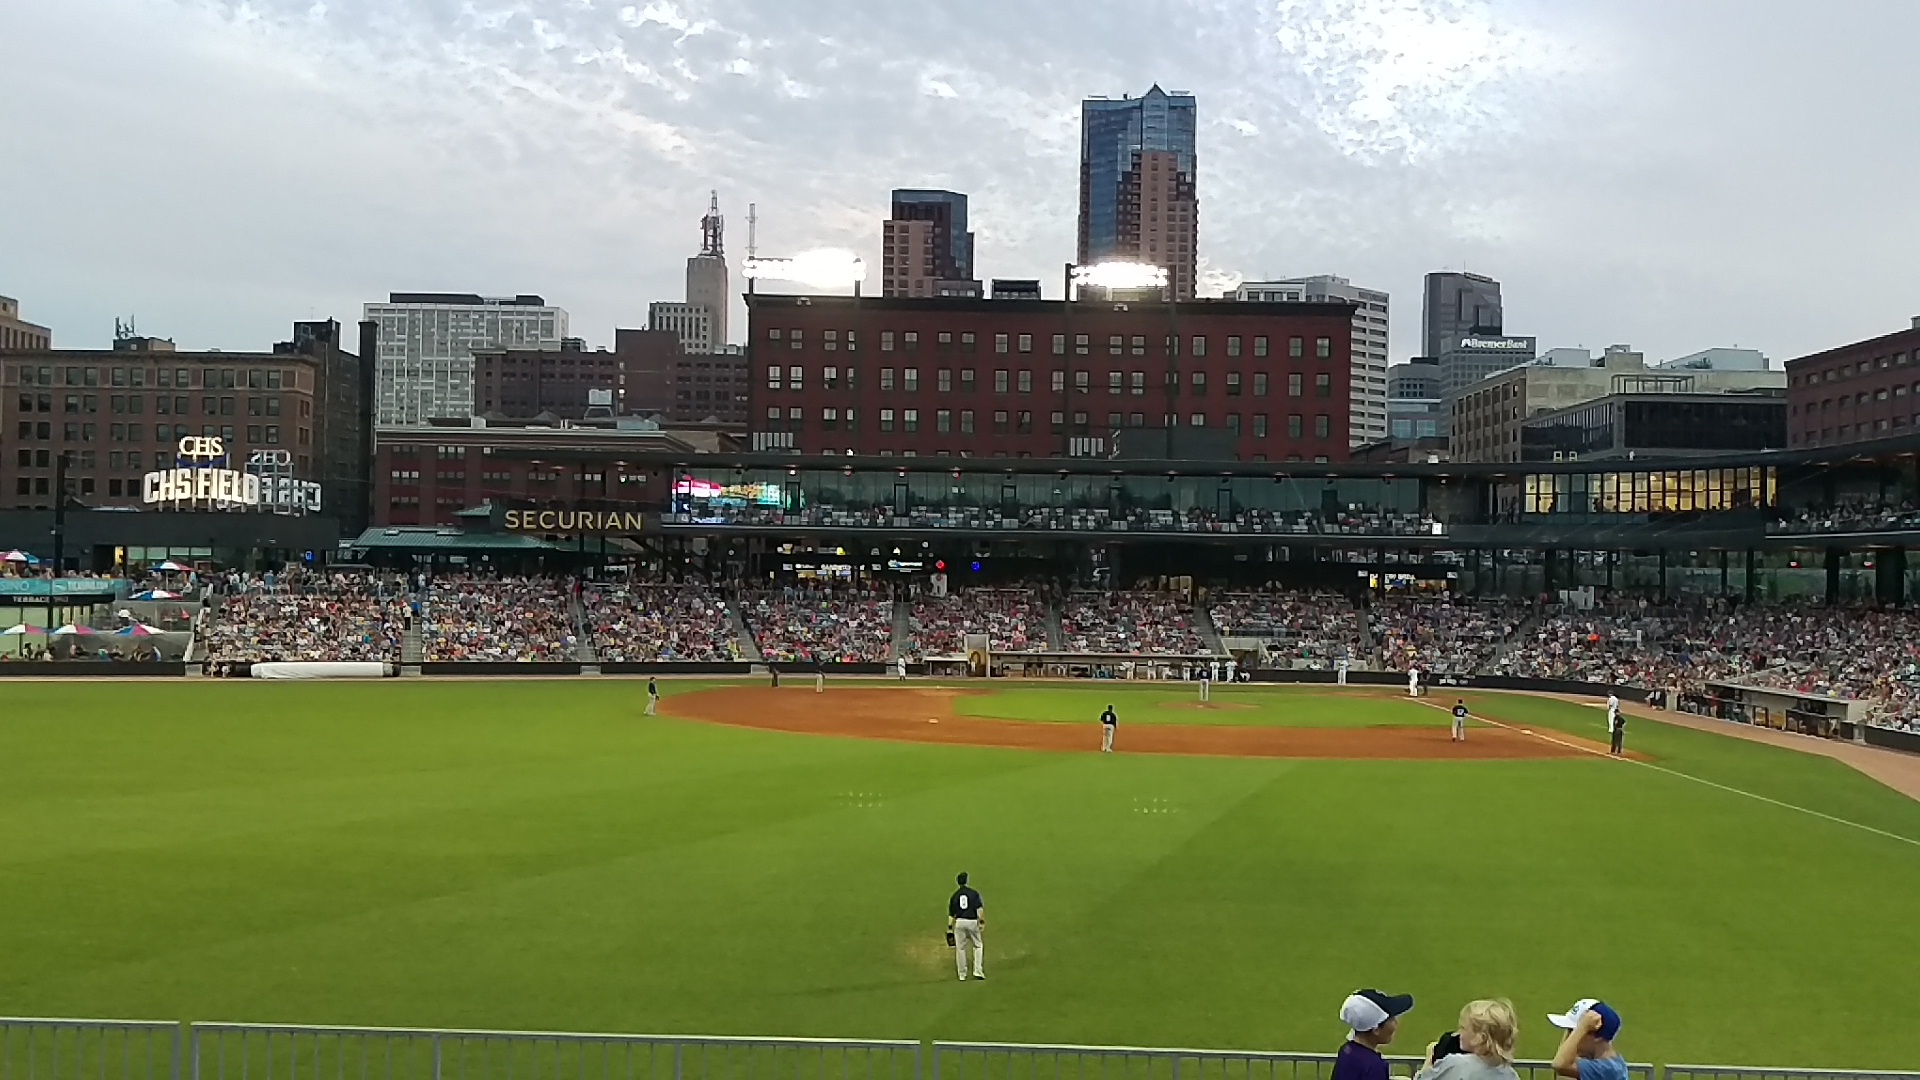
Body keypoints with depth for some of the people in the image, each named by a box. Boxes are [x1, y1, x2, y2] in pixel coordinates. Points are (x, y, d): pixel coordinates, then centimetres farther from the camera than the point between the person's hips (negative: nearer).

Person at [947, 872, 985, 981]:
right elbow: (979, 908, -11)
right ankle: (978, 971, 3)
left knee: (960, 948, 8)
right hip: (972, 922, -2)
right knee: (978, 946, 13)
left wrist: (950, 928, 9)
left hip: (959, 923, 2)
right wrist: (981, 921, -12)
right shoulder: (973, 893, 0)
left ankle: (962, 975, 9)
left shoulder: (954, 895, 7)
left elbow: (951, 914, 6)